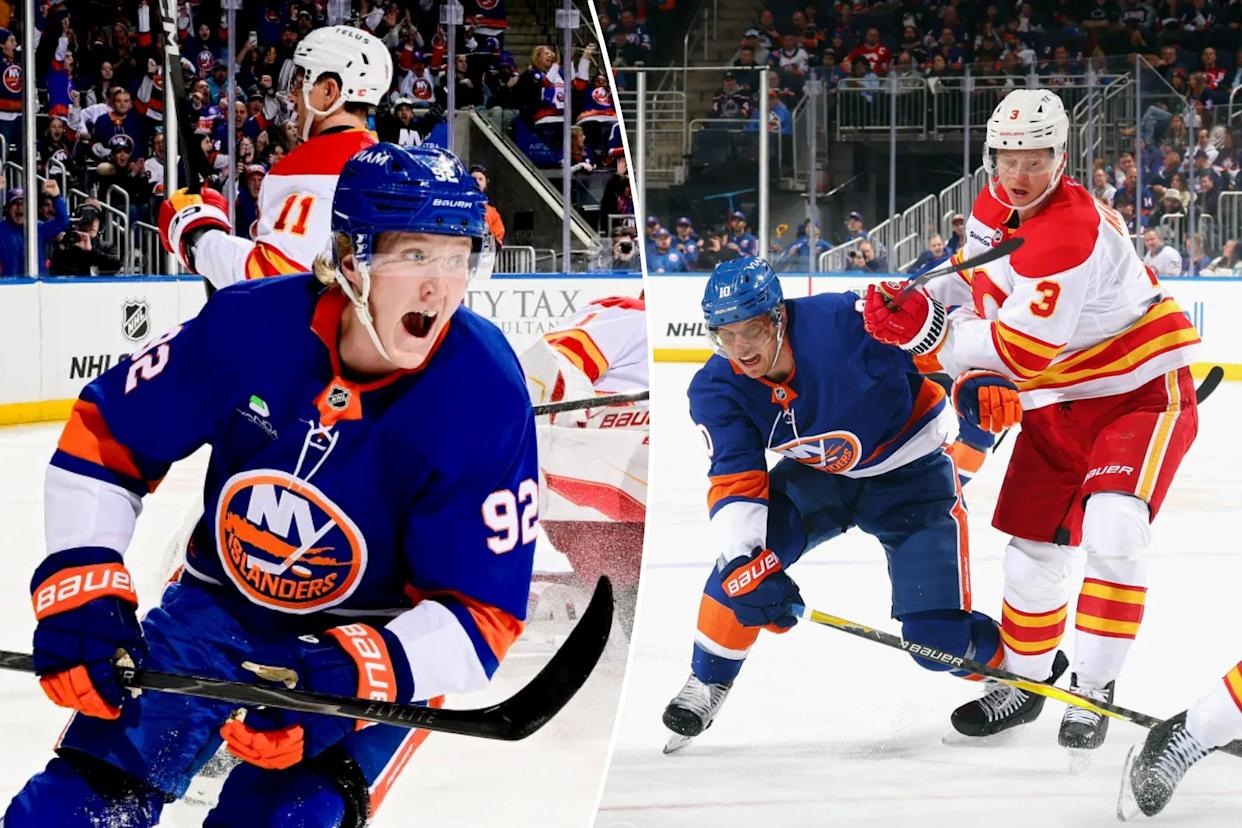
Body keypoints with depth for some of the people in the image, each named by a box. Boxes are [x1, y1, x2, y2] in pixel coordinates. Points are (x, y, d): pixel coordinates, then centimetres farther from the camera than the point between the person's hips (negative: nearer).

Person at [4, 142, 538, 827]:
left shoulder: (486, 397, -25)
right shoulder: (248, 325, -21)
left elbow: (479, 614, -22)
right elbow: (102, 438, -7)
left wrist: (350, 675, -36)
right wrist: (80, 589, -18)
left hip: (388, 637, -2)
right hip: (222, 604, 2)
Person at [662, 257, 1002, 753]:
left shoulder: (843, 321, -33)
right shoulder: (718, 391, -17)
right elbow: (735, 481, -20)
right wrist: (741, 564, -34)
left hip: (909, 474, -4)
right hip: (817, 474, 4)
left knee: (937, 636, -12)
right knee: (741, 557, -21)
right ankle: (708, 681, 3)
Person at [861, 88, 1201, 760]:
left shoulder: (1073, 232, -30)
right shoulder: (991, 210, -1)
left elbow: (1025, 349, -33)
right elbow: (980, 297, 14)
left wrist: (928, 332, -38)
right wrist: (979, 380, -2)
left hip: (1141, 390, -8)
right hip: (1055, 402, 8)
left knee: (1112, 531, -25)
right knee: (1032, 543, 10)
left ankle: (1093, 688, -13)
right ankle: (1025, 680, 30)